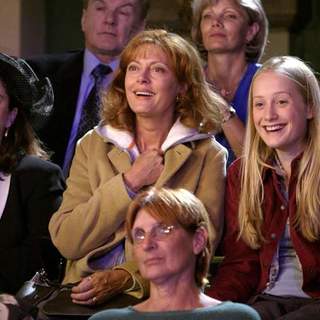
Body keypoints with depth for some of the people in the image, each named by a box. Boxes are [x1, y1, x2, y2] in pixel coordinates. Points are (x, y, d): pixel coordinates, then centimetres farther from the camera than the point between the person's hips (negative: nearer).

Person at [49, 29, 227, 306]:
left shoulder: (208, 156, 6)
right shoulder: (93, 146, 13)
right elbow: (65, 240, 2)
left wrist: (126, 278, -16)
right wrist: (129, 182, -5)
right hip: (85, 297, 2)